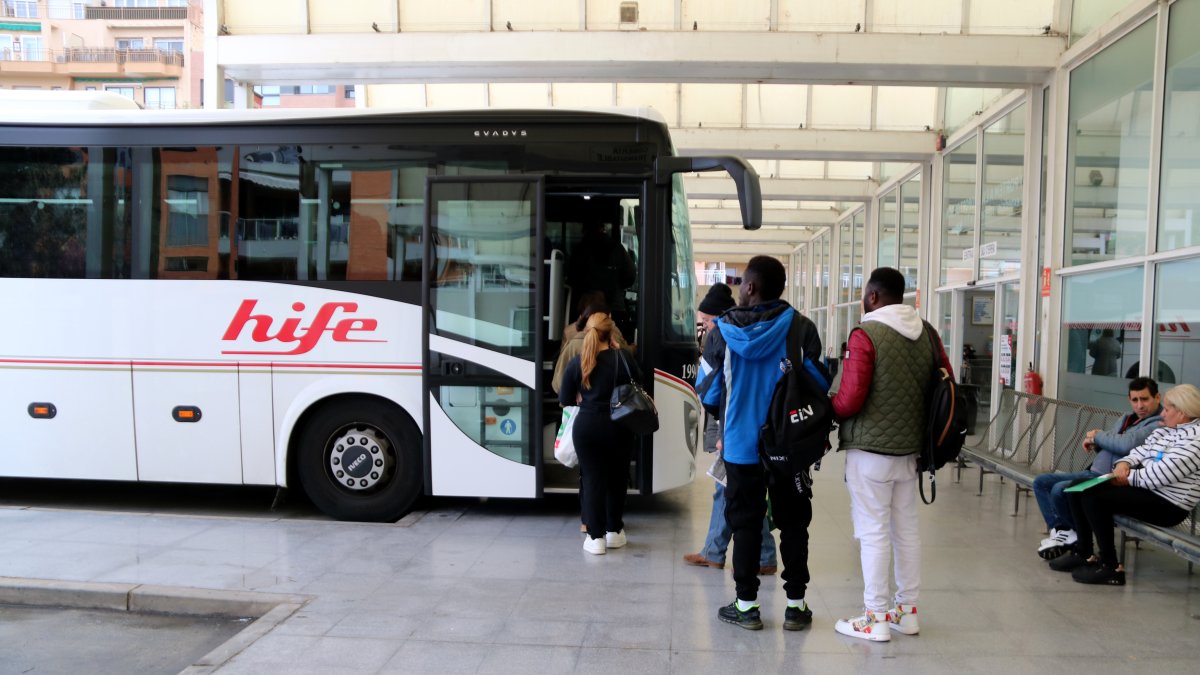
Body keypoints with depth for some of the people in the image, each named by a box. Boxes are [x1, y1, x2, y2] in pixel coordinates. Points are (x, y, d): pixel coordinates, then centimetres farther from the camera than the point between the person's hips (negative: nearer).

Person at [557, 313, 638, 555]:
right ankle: (614, 532, 25)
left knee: (592, 479, 7)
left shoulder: (576, 363, -5)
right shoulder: (623, 358, -7)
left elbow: (566, 400, 1)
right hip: (619, 427, 1)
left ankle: (596, 537, 7)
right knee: (617, 478, 15)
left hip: (587, 427, 0)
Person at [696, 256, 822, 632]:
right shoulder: (801, 328, -7)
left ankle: (746, 604, 15)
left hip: (741, 443, -1)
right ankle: (795, 605, 17)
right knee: (793, 523, 12)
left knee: (745, 523, 10)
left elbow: (707, 389, -2)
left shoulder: (724, 330, -7)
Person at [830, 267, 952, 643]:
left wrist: (829, 408, 2)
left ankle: (876, 619, 8)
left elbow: (850, 400, -18)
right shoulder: (926, 333, 5)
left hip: (870, 449, -6)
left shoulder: (865, 334, -14)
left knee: (873, 532, 1)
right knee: (906, 528, 15)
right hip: (910, 448, 7)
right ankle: (907, 611, 26)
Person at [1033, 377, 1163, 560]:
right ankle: (1059, 530, -4)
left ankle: (1077, 535, -1)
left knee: (1060, 490, -27)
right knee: (1041, 482, 4)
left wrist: (1098, 436, -9)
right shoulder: (1126, 419, 19)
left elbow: (1126, 445, -27)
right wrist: (1094, 443, -1)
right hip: (1093, 473, 10)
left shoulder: (1157, 424, -11)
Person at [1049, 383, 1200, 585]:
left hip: (1167, 504, -10)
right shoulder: (1166, 430, 15)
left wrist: (1130, 478, -15)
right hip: (1142, 486, 10)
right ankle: (1084, 553, 7)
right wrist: (1124, 463, -7)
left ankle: (1111, 567, -16)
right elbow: (1141, 451, 14)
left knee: (1094, 498, -26)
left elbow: (1164, 473, -24)